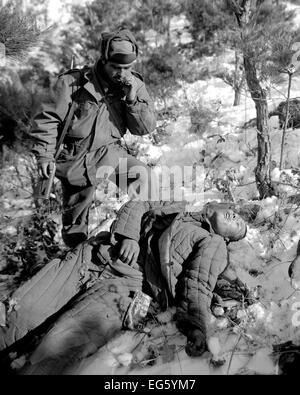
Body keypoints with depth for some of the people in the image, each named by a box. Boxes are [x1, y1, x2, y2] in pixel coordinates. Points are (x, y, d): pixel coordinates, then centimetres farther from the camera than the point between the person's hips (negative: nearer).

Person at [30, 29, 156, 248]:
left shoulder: (134, 85, -4)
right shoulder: (73, 82, -14)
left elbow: (146, 128, -7)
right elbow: (47, 118, -6)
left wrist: (132, 99, -21)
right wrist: (45, 154, -10)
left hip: (110, 152, 2)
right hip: (76, 158, -2)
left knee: (144, 178, -24)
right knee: (75, 223, 7)